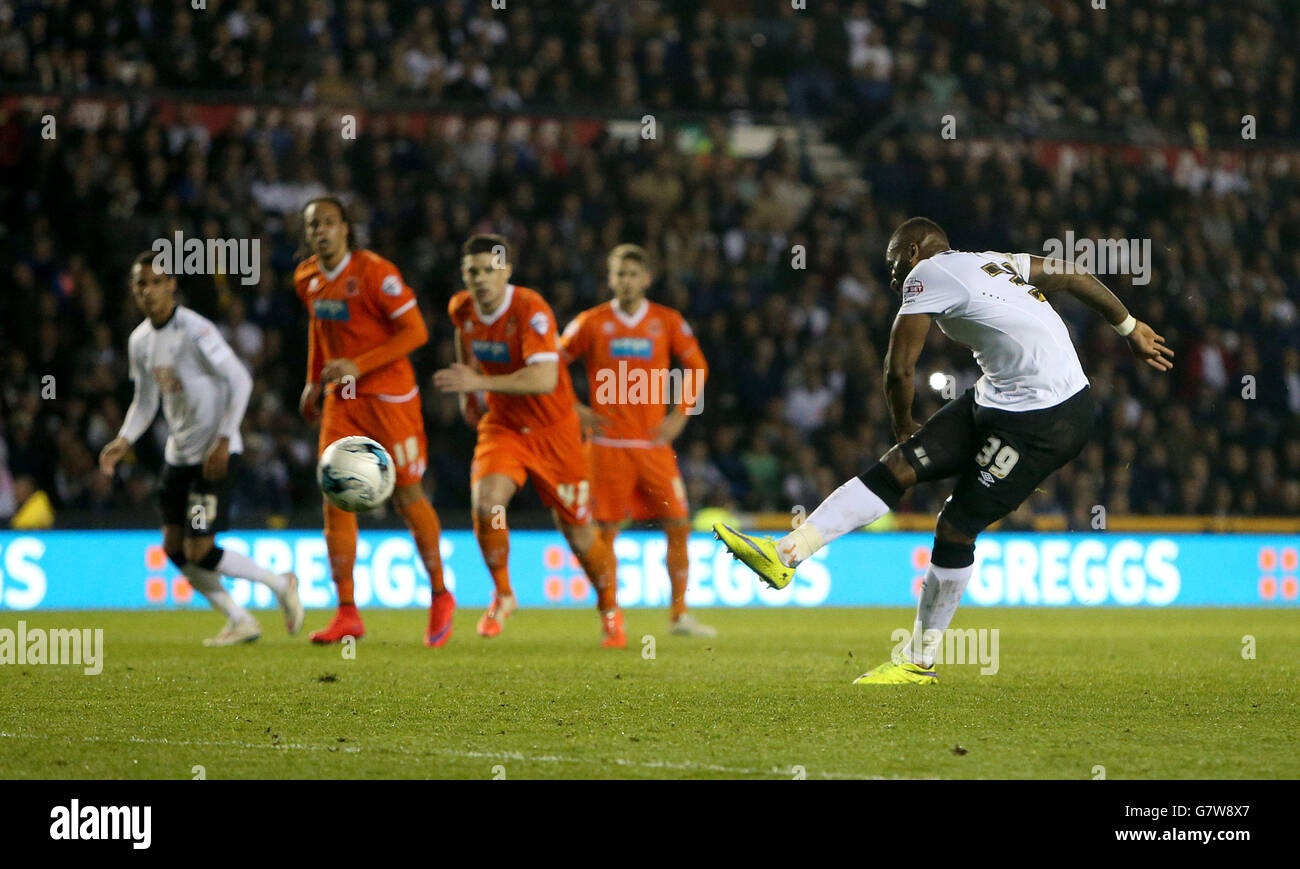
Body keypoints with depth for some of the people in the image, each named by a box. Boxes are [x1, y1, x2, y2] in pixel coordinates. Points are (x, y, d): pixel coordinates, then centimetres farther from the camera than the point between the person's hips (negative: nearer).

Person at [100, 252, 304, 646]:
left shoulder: (196, 331, -17)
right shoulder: (140, 341, 7)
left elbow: (240, 380, -16)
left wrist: (224, 441, -19)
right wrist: (123, 441, -1)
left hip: (214, 453, -8)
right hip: (178, 451, 8)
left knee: (199, 551, -12)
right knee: (174, 547, 6)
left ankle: (280, 584, 9)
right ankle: (240, 621, 18)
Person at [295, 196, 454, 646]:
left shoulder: (375, 272, -17)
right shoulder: (307, 278, 4)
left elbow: (415, 331, -17)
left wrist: (358, 365, -23)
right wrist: (314, 382, 19)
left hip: (389, 396, -6)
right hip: (342, 399, 6)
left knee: (408, 496, 1)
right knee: (336, 500, -5)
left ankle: (440, 597, 19)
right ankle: (347, 613, -4)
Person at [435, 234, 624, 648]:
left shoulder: (531, 310, -24)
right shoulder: (462, 308, -4)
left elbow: (544, 379, -35)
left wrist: (480, 382, -38)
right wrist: (467, 392, 19)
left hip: (554, 430, -4)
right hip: (503, 425, 4)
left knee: (576, 530, 3)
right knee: (486, 502, -24)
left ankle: (609, 609, 29)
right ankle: (503, 595, -2)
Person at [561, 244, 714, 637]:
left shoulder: (668, 322, 6)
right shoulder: (592, 322, 2)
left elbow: (697, 367, 14)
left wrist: (681, 414, 5)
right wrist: (574, 410, 0)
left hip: (654, 442, 2)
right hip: (607, 442, -2)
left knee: (678, 526, -3)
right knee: (606, 530, -4)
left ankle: (679, 614, 6)